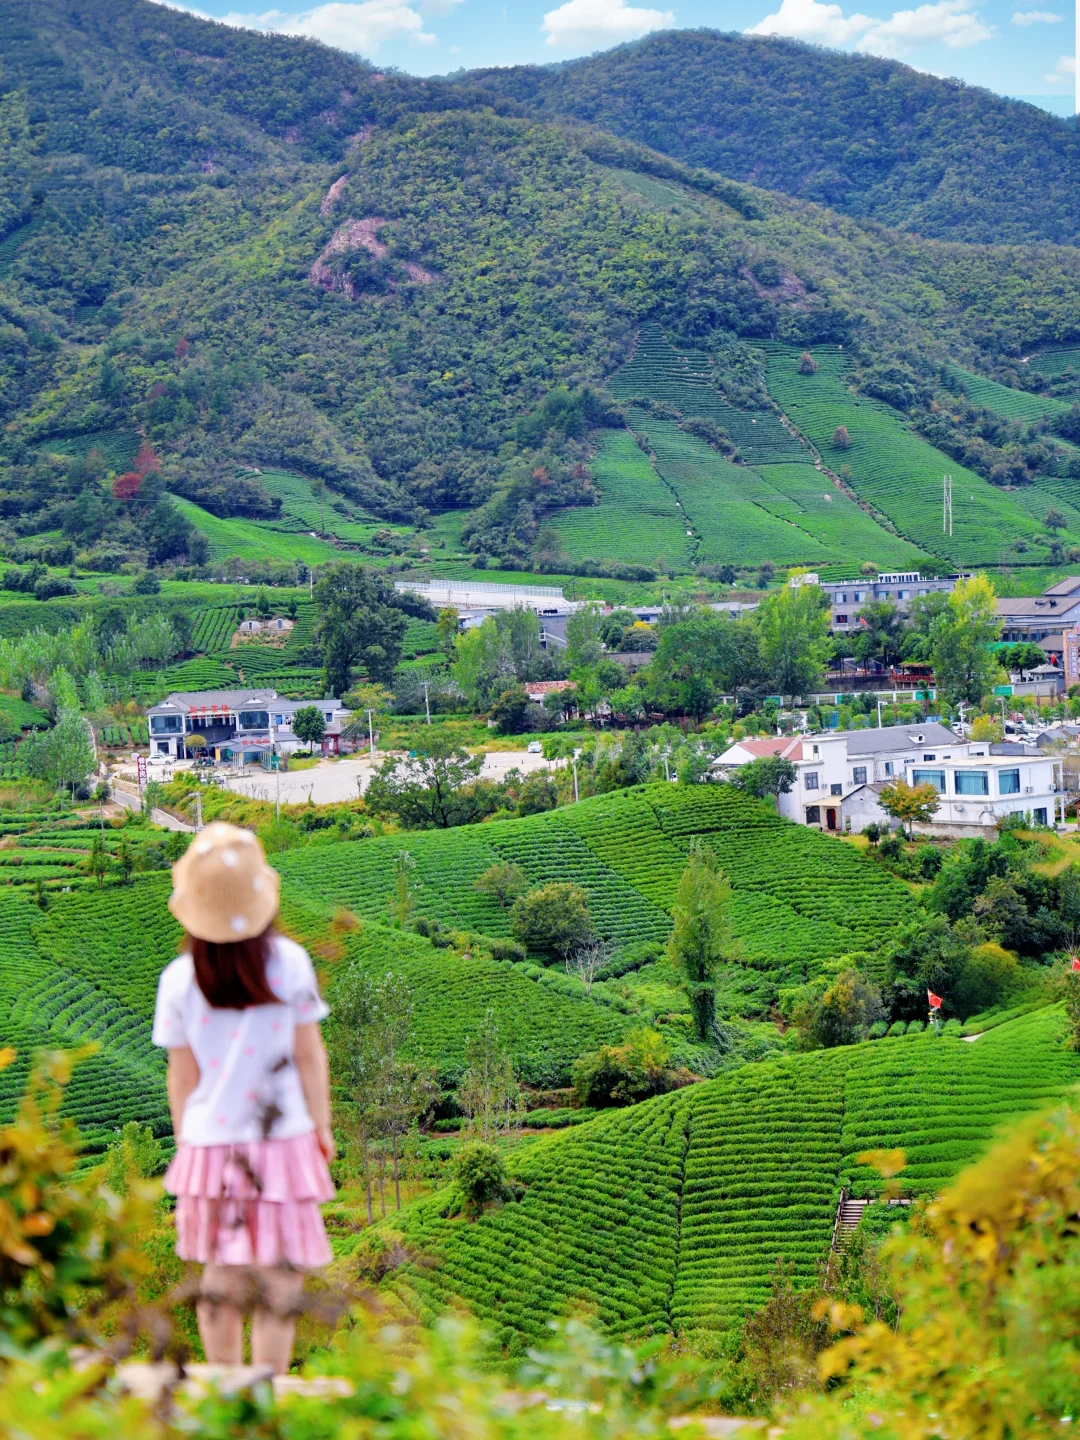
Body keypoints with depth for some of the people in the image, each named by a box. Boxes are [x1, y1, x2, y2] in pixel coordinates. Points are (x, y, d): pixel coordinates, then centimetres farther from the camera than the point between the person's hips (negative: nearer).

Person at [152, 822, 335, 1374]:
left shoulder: (179, 979, -7)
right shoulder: (289, 962, -9)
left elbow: (182, 1074, 2)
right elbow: (310, 1055, -2)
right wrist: (322, 1126, 10)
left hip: (210, 1142, 2)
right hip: (282, 1141, -2)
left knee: (221, 1274, 15)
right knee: (279, 1276, 5)